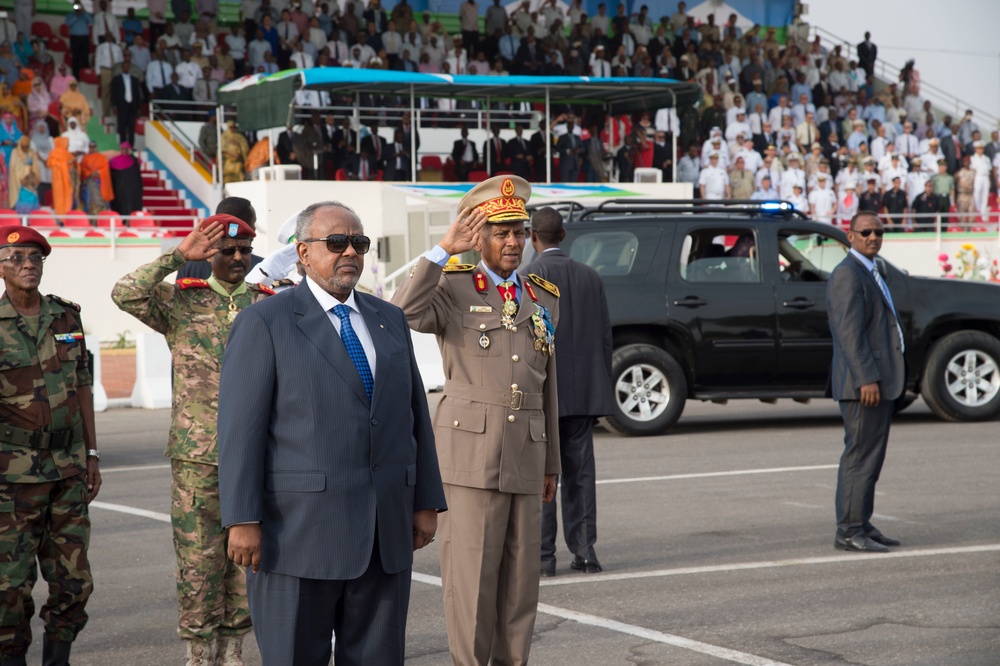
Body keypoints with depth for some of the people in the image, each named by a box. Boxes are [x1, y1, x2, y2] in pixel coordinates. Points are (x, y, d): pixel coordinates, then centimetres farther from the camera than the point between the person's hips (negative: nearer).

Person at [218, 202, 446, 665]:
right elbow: (239, 429, -8)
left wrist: (426, 502, 9)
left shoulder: (389, 321, 14)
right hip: (299, 532, -5)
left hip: (384, 535, 5)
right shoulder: (264, 324, -3)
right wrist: (242, 520, -15)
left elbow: (415, 416, 15)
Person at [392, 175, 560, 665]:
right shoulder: (453, 286, 1)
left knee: (522, 574, 7)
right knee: (470, 573, -3)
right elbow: (404, 314, -21)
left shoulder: (544, 299, 16)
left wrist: (551, 464, 19)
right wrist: (444, 249, -21)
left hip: (526, 458, 5)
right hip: (470, 451, -5)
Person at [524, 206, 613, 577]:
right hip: (583, 393, 5)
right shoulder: (590, 276, 8)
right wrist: (601, 391, 15)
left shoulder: (528, 277, -9)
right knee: (580, 471, 10)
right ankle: (584, 551, 9)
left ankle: (543, 556, 0)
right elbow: (605, 337, 9)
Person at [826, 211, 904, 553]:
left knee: (869, 456, 12)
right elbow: (849, 332, -21)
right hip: (864, 383, -10)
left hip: (879, 380, 10)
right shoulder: (847, 275, -13)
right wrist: (866, 379, -25)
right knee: (861, 456, -10)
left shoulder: (869, 273, 20)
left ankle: (861, 525, 17)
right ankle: (850, 531, -8)